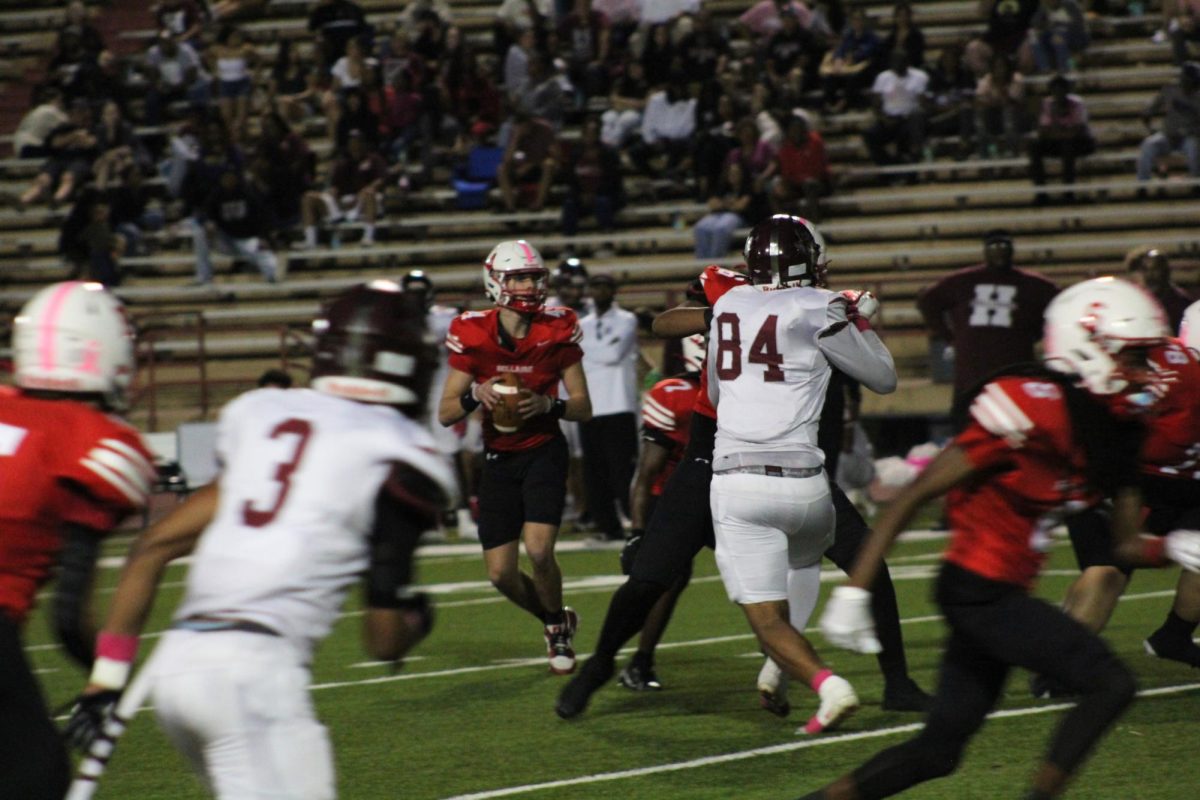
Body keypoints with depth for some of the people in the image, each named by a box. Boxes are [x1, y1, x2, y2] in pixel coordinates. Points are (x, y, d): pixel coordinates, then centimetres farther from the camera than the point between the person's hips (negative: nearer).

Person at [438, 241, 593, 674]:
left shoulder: (557, 331, -9)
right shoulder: (473, 335, -10)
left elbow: (583, 409, -4)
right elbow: (445, 414, -5)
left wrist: (548, 404, -23)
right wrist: (475, 395, -25)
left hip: (544, 450, -2)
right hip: (499, 459, 2)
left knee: (539, 550, -21)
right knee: (501, 573, -1)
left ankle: (559, 629, 8)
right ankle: (555, 621, 29)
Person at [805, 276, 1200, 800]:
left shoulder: (1117, 432, 8)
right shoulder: (1034, 408, -19)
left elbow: (1126, 548, 14)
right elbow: (915, 496, -17)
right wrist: (855, 590, -19)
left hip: (1003, 597, 9)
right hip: (977, 592, -9)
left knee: (937, 754, 12)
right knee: (1110, 685, -14)